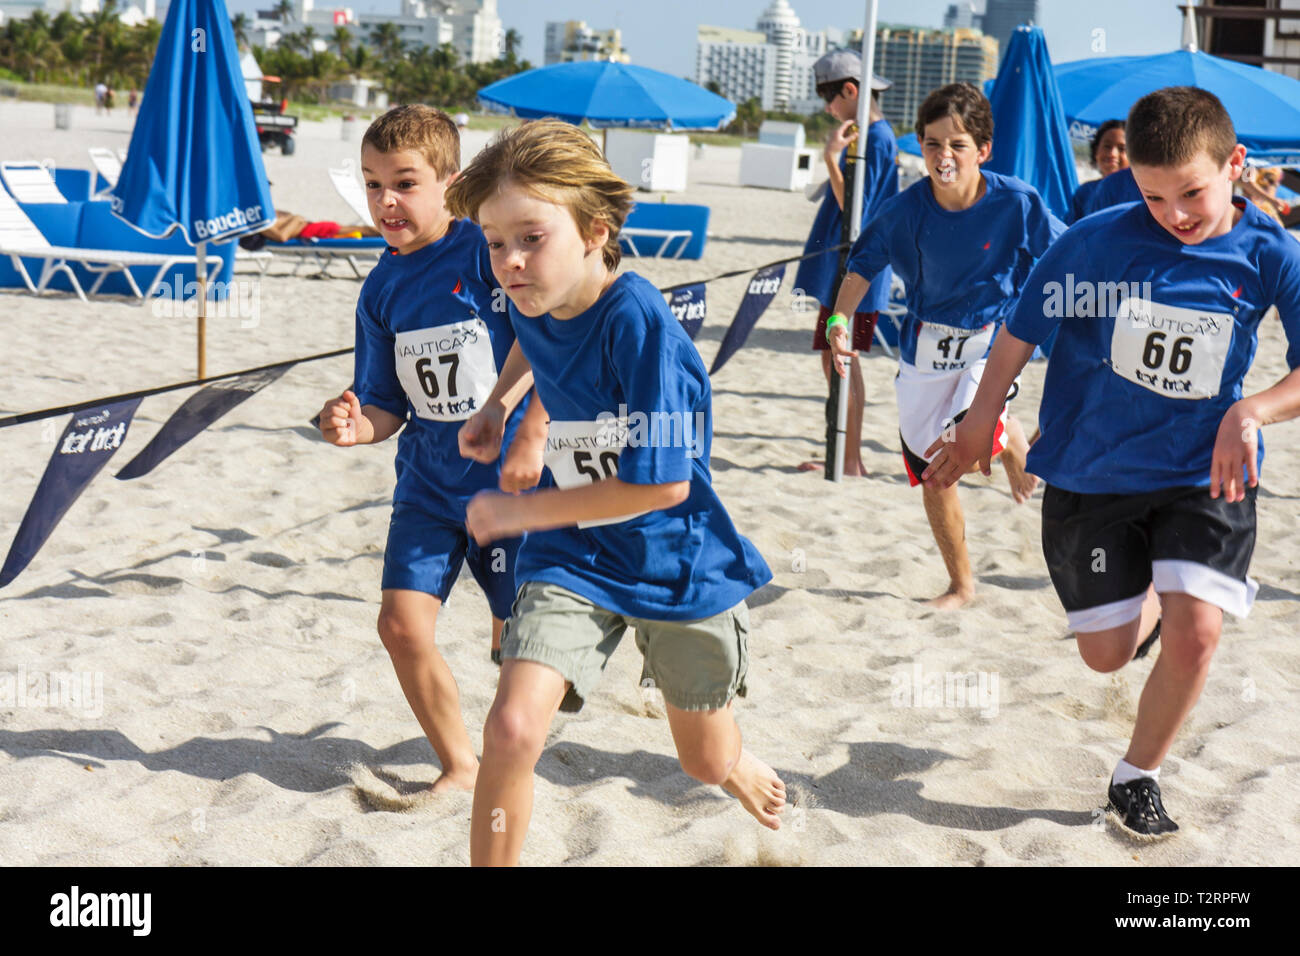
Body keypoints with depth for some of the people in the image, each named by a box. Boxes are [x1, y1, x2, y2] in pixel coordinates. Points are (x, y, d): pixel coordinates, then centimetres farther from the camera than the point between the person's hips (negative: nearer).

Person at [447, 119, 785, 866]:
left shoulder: (637, 319, -27)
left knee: (709, 761, 16)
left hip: (678, 562, -4)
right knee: (512, 729, -19)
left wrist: (520, 512, -21)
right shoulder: (531, 306, -6)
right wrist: (500, 410, 8)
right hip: (575, 556, 4)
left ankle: (748, 774, 54)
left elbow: (664, 482, -27)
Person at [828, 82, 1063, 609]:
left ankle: (1012, 441, 12)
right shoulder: (907, 208, -11)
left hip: (993, 338, -3)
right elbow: (863, 263, 0)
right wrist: (839, 320, -14)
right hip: (925, 344, 3)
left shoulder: (1017, 203, -16)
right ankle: (960, 583, 28)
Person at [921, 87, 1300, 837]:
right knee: (1107, 654, 9)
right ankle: (1151, 596, 49)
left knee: (1196, 632, -18)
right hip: (1092, 474, 1)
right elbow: (1023, 330, -1)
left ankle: (1137, 777, 9)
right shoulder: (1096, 240, -13)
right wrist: (980, 425, 6)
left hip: (1203, 474, 0)